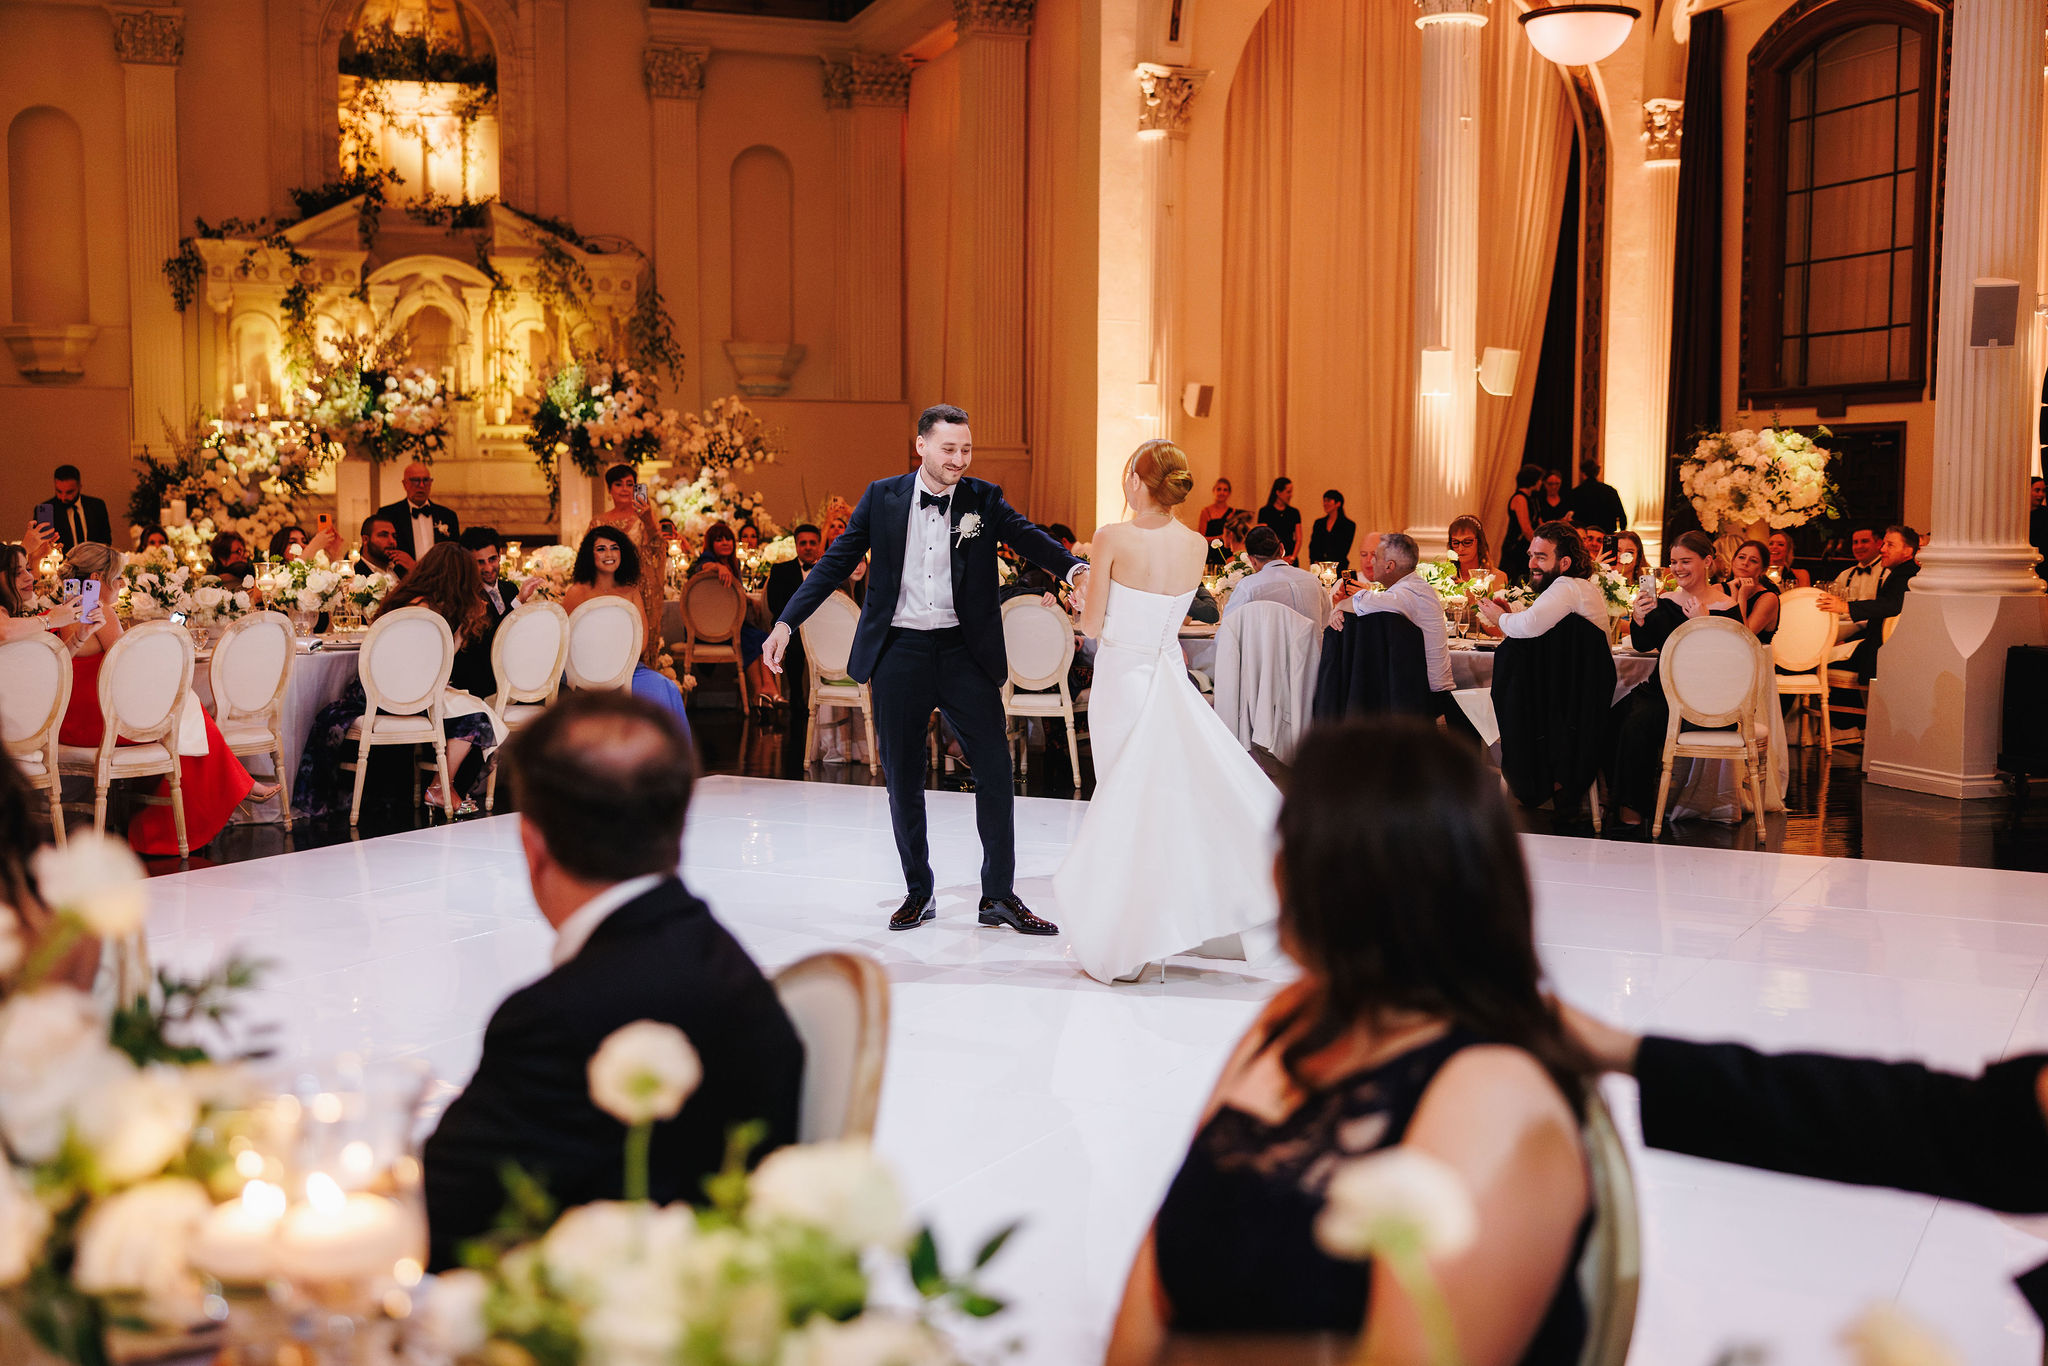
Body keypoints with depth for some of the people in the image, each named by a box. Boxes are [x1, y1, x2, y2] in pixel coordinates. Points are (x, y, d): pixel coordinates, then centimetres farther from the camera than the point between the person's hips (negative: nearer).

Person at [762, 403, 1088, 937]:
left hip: (965, 650, 0)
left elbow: (1029, 538, -12)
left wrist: (1076, 569, -33)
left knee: (995, 766, -4)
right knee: (903, 778, 7)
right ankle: (918, 892, 21)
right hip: (899, 649, 0)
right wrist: (787, 621, 0)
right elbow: (837, 561, 5)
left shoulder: (984, 499, 2)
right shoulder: (882, 498, 3)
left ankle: (999, 894, 8)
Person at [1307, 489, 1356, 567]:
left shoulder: (1349, 525, 4)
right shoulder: (1318, 523, 16)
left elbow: (1344, 550, -1)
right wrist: (1315, 562, -4)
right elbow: (1312, 546, 12)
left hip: (1337, 567, -3)